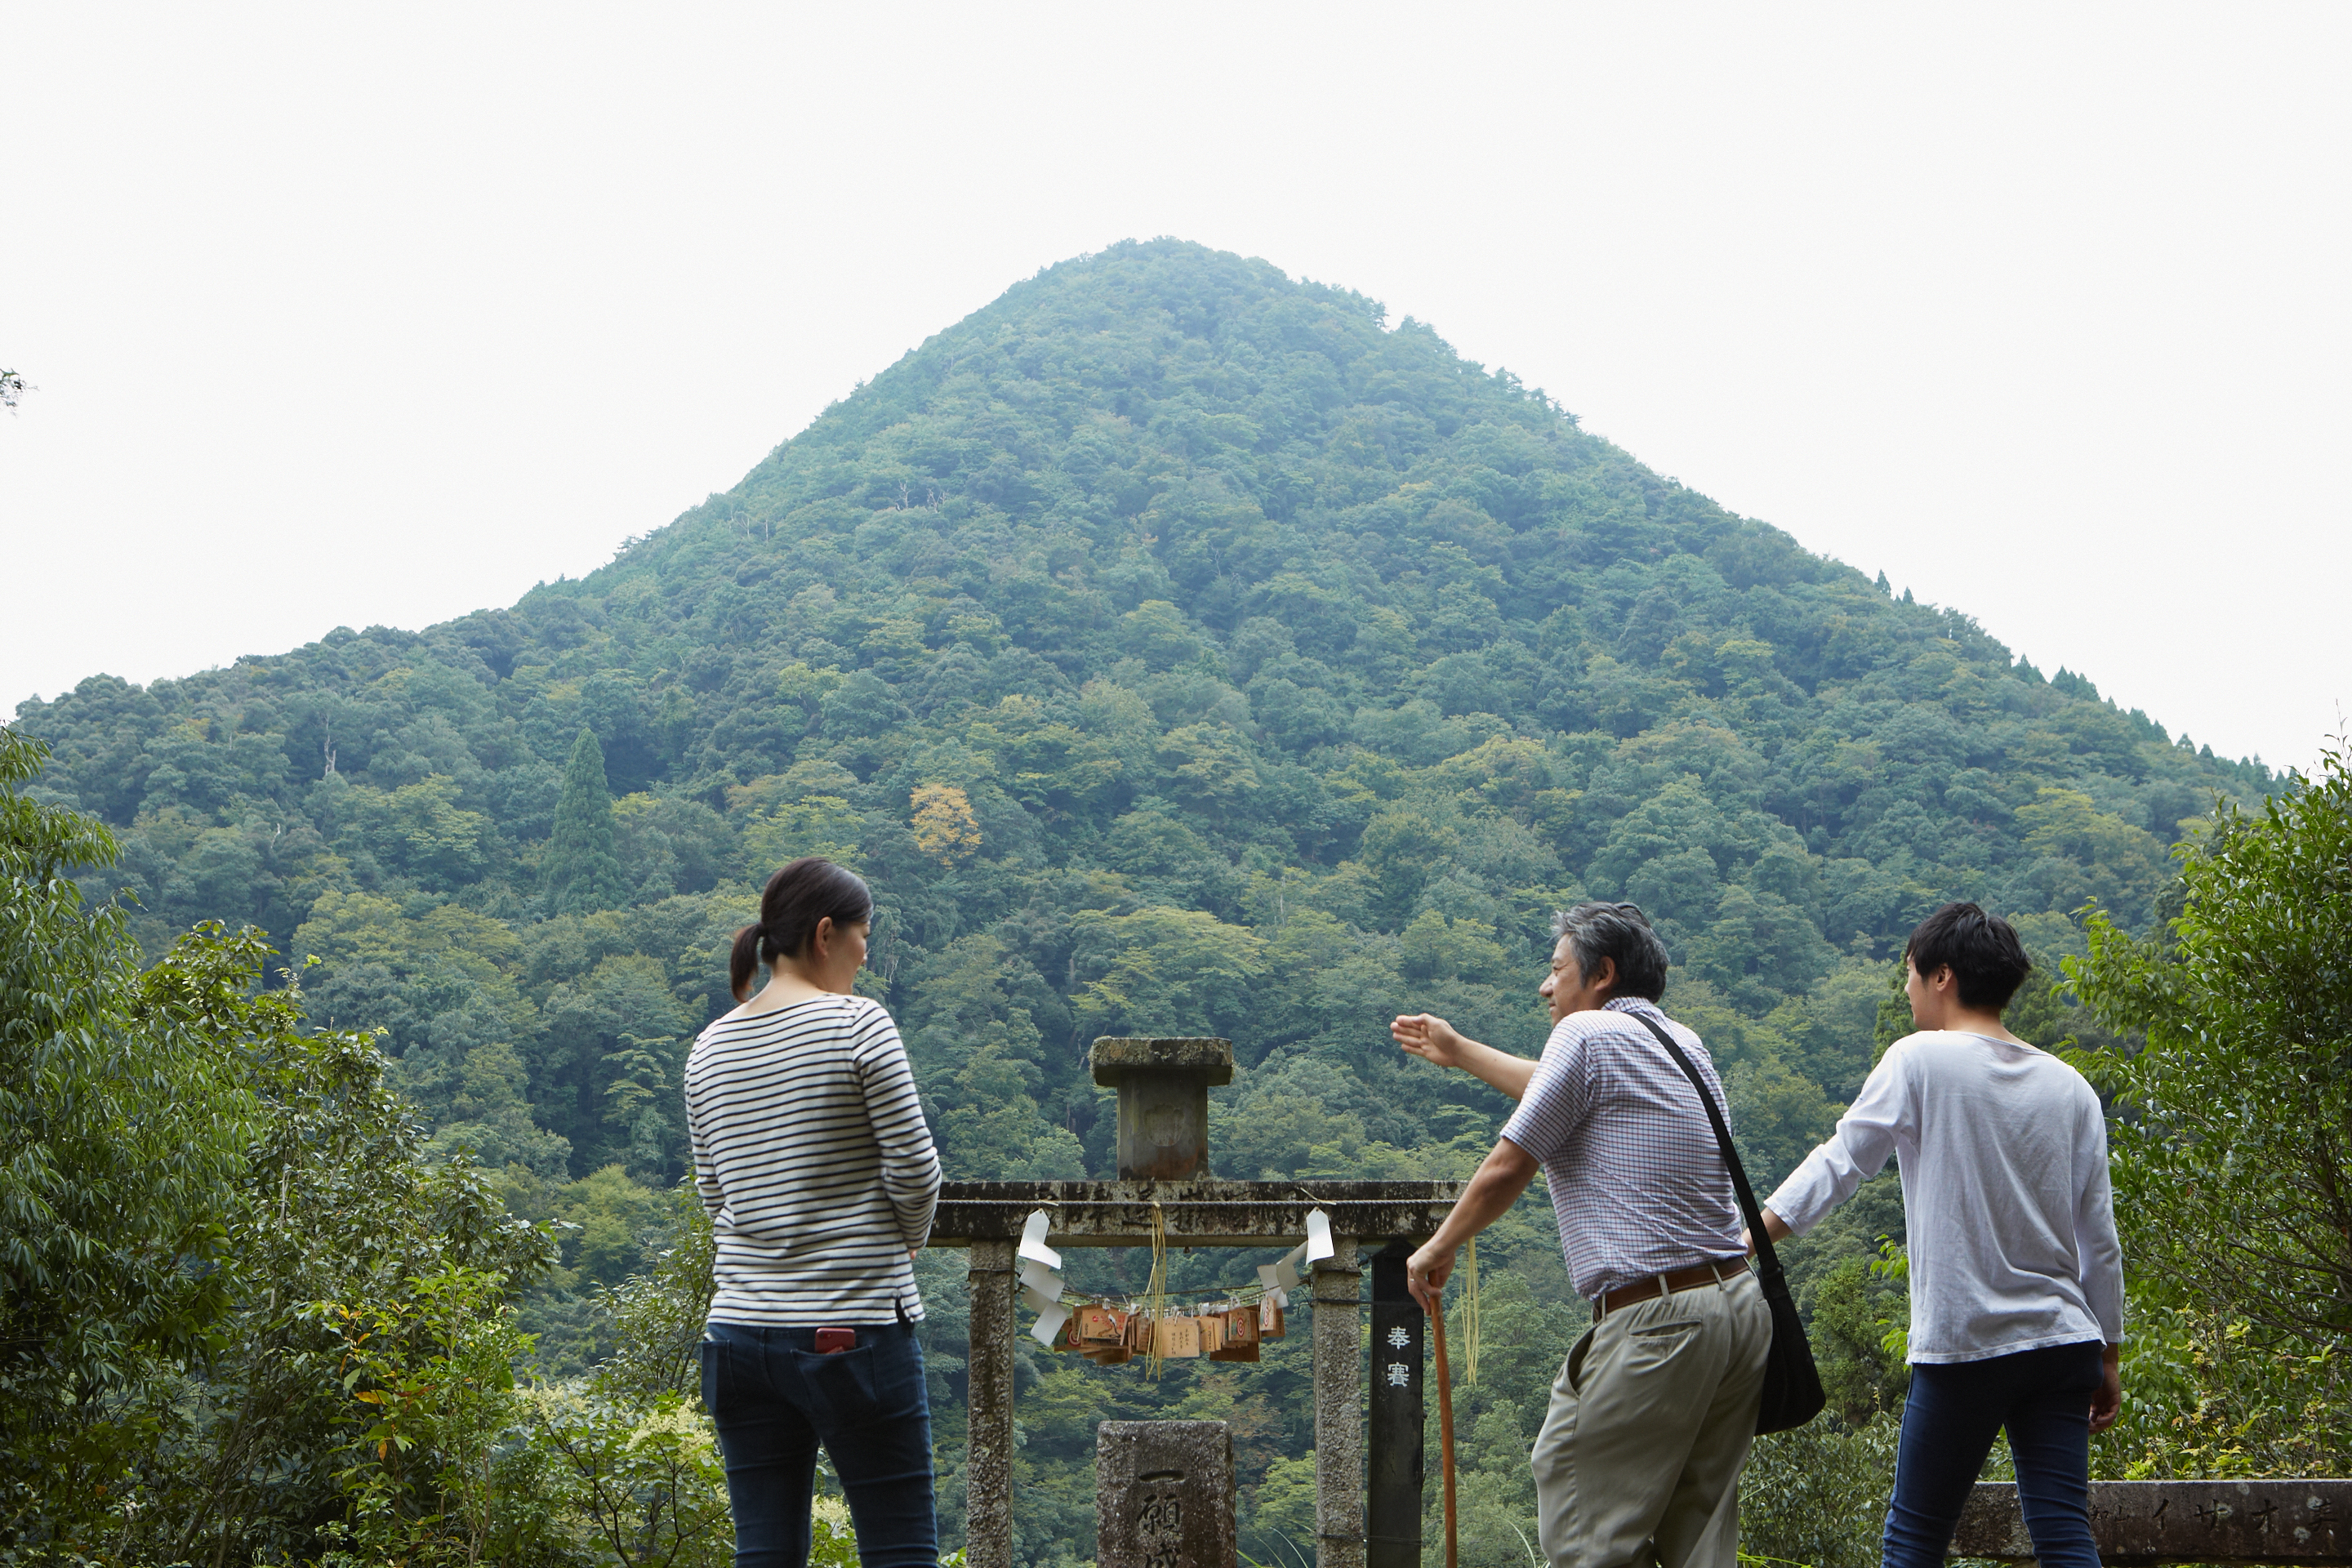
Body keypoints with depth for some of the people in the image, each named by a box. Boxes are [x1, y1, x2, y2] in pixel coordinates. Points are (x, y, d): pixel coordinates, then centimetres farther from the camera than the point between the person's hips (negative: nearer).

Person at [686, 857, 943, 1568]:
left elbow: (714, 1193, 14)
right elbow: (914, 1168, -8)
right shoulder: (858, 1024, -9)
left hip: (740, 1330, 6)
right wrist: (907, 1240, 10)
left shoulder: (709, 1049, 9)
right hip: (857, 1330, -6)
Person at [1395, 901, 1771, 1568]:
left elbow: (1506, 1170, -4)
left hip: (1656, 1319, -9)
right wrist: (1461, 1052, 47)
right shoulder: (1684, 1044, 19)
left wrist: (1438, 1249, 13)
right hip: (1740, 1305, 9)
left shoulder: (1588, 1032, -5)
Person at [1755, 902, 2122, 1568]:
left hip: (1962, 1344, -5)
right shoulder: (2068, 1085, 10)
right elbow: (2099, 1239, 11)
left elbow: (1840, 1163, -7)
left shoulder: (1919, 1061, -4)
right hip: (2063, 1339, 5)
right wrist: (2108, 1357, 18)